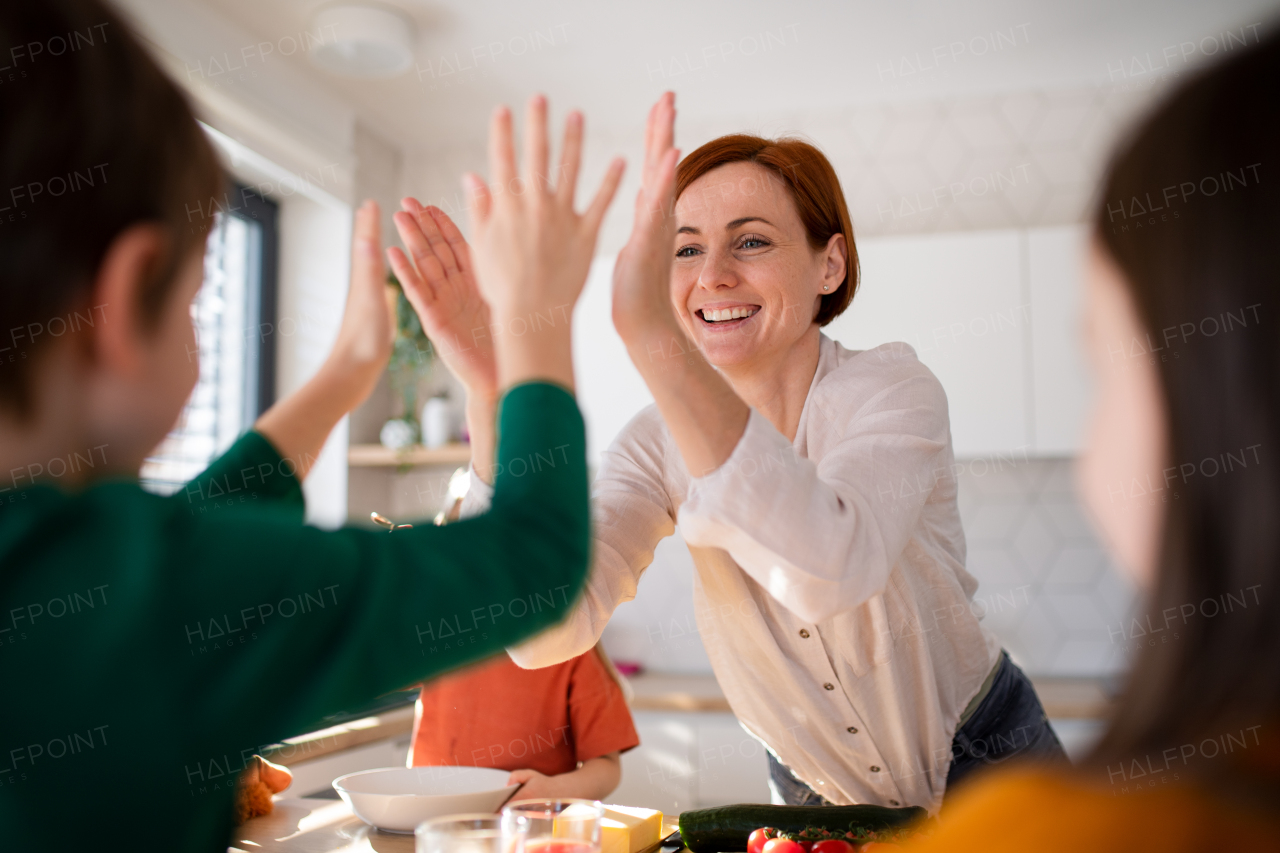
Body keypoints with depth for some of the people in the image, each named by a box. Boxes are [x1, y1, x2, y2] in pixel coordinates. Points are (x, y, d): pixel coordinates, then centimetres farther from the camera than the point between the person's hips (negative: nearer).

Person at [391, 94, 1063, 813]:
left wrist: (653, 332, -49)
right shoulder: (662, 443, -11)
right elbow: (549, 633, -26)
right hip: (818, 800, 3)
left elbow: (831, 571, -41)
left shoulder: (891, 388, -19)